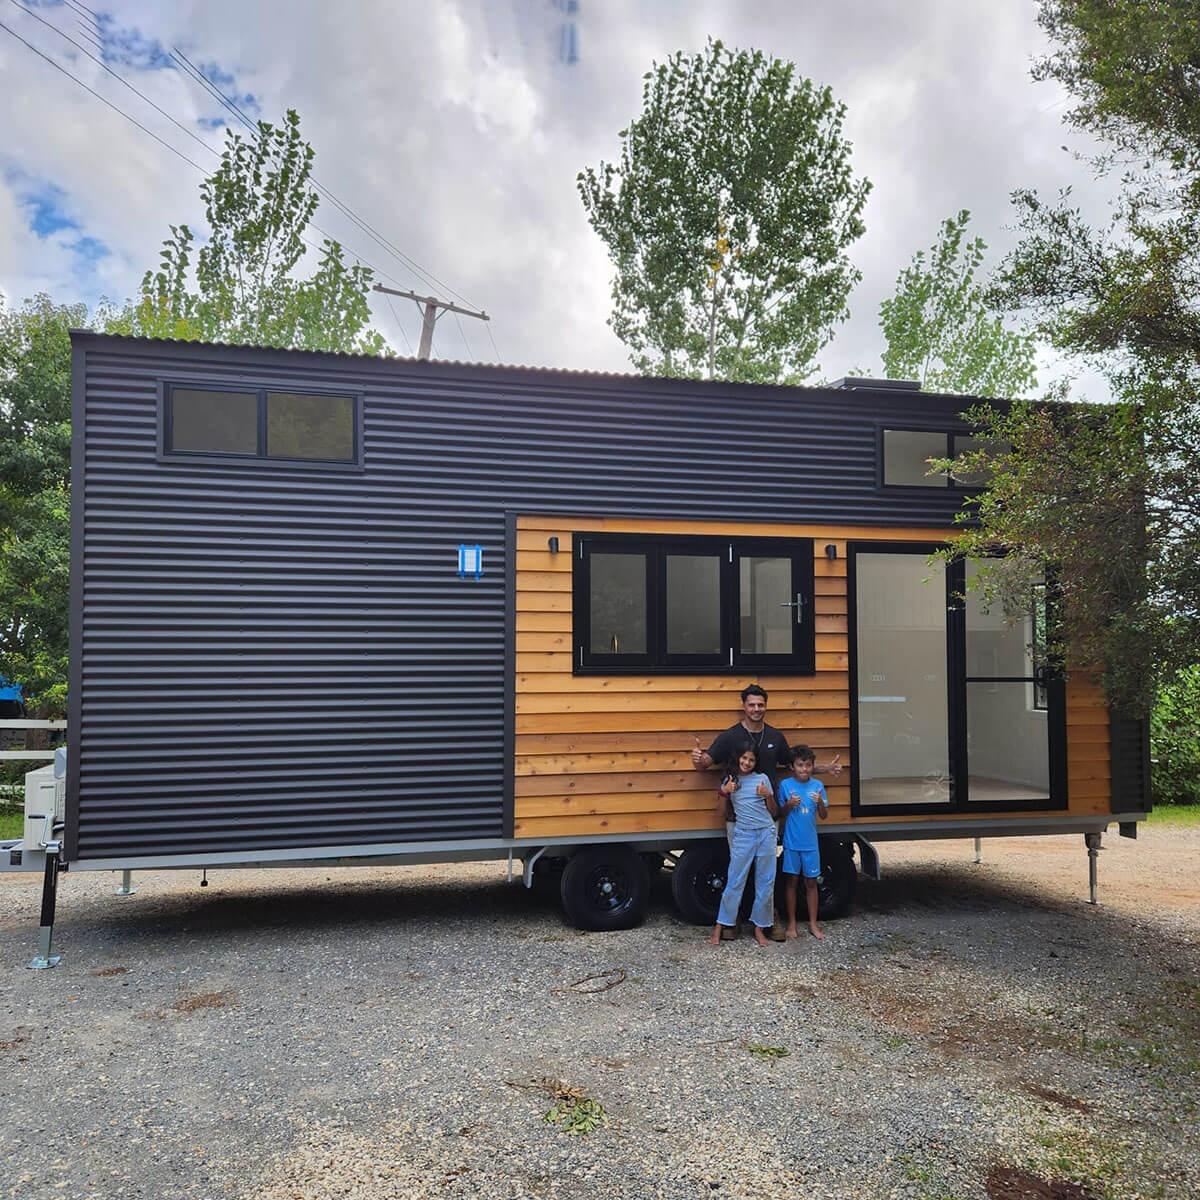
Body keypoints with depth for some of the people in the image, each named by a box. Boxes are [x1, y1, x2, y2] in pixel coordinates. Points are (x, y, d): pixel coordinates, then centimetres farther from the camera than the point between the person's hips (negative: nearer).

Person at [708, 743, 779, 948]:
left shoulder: (762, 779, 4)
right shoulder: (730, 780, 6)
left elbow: (774, 813, 8)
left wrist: (768, 796, -11)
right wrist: (723, 793, -10)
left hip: (766, 833, 1)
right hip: (743, 835, -1)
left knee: (765, 883, 6)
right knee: (734, 882, -1)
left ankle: (759, 928, 17)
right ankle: (720, 926, 8)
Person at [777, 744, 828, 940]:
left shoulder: (818, 785, -2)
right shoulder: (785, 785, -6)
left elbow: (824, 816, 0)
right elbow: (780, 814, 0)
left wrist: (820, 802, -19)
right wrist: (789, 804, -20)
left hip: (810, 843, 1)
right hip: (791, 843, -1)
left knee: (811, 882, 10)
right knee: (791, 881, 8)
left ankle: (813, 923, 20)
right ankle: (792, 923, 18)